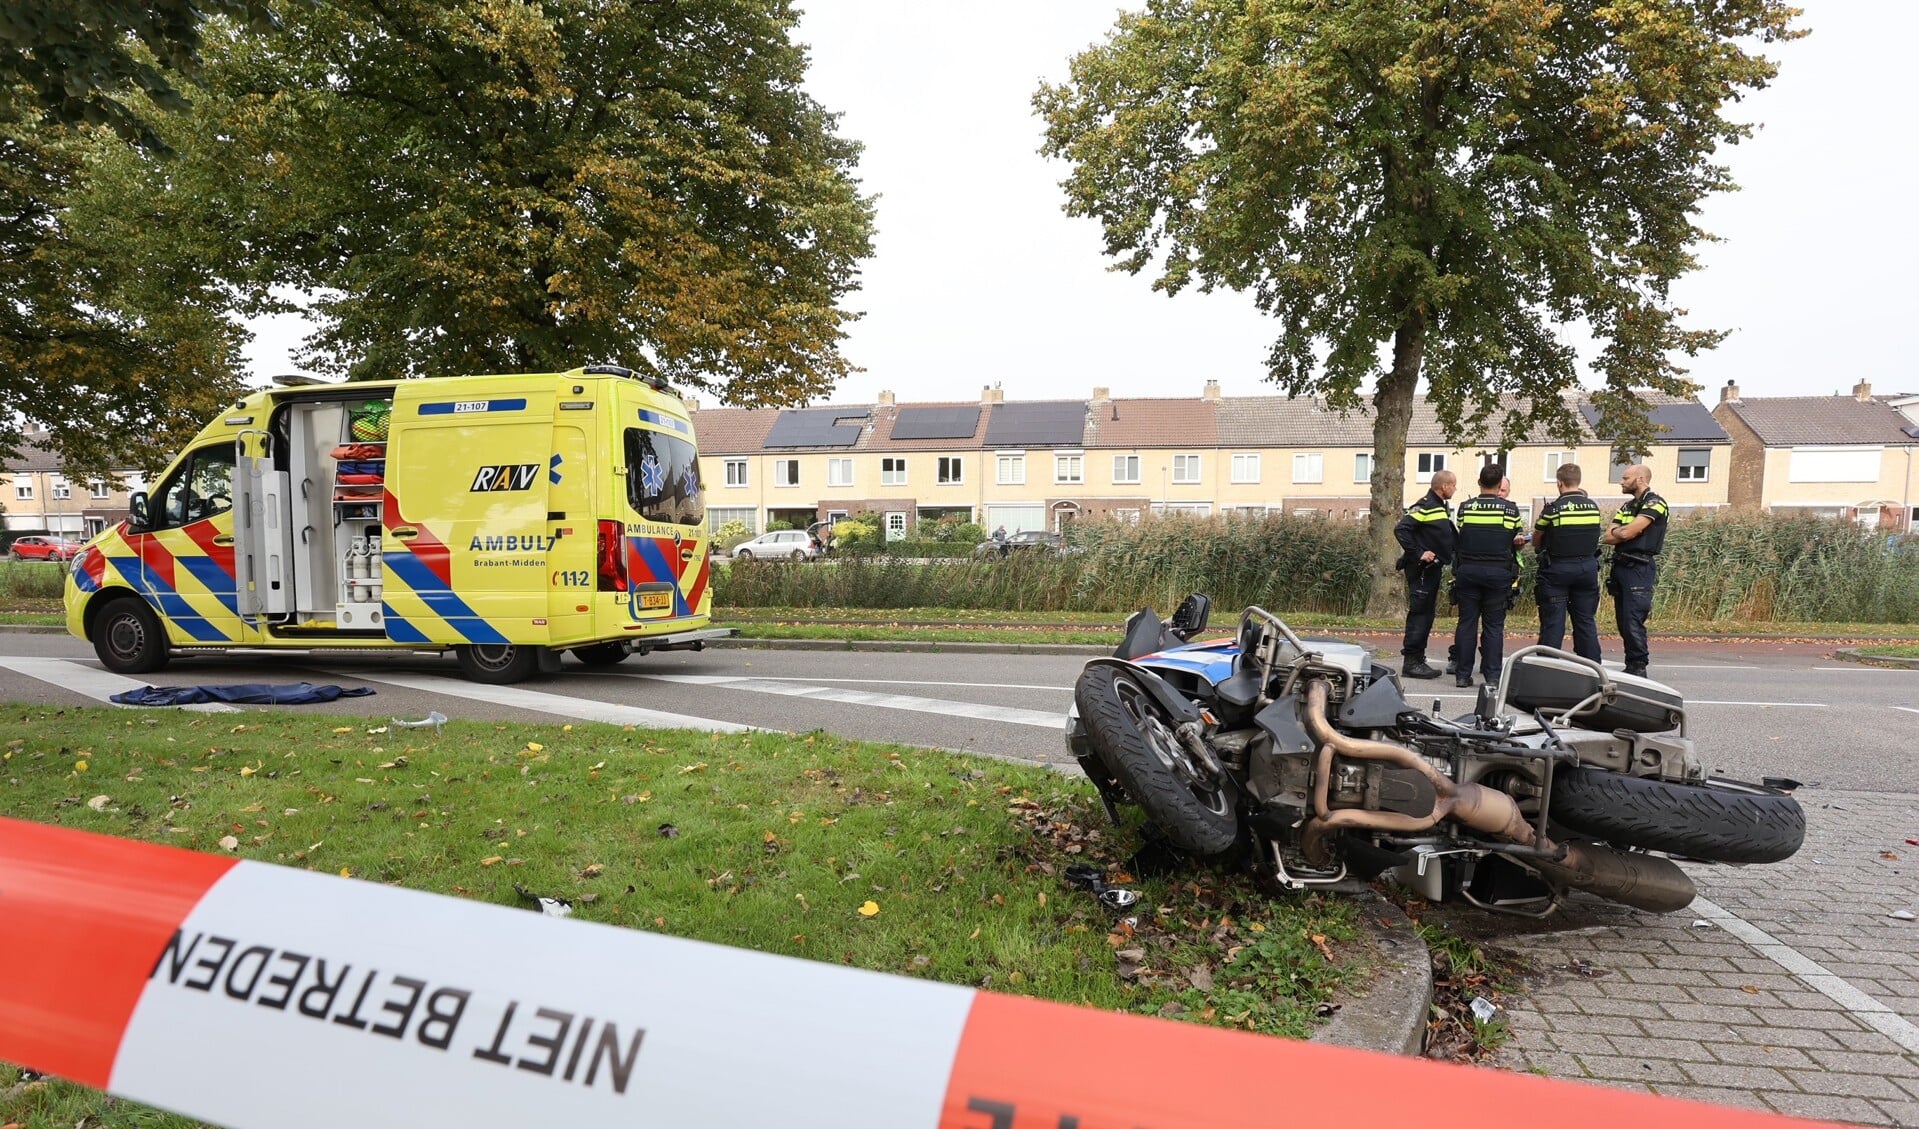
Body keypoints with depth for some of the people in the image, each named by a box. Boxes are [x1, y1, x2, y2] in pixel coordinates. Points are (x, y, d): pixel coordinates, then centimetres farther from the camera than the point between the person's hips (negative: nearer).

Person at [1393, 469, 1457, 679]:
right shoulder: (1425, 506, -14)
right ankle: (1411, 662, -5)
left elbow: (1450, 536, 21)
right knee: (1419, 613, -8)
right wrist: (1418, 553, -21)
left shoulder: (1442, 507, 16)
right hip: (1421, 569, -10)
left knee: (1426, 614, 12)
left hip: (1433, 569, 10)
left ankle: (1418, 660, 19)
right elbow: (1401, 530, -23)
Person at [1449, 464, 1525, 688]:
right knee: (1494, 625, 5)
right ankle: (1493, 675, 4)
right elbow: (1518, 538, 8)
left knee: (1467, 623, 5)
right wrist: (1519, 539, 30)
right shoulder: (1510, 508, -1)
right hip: (1498, 571, -1)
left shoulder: (1465, 506, 0)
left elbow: (1460, 535, 6)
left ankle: (1463, 674, 6)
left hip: (1468, 570, 1)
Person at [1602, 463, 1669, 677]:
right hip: (1620, 566, 8)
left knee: (1633, 621, -12)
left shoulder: (1654, 503, -6)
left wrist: (1616, 532, 5)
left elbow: (1627, 533, -15)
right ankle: (1631, 667, 14)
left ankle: (1638, 669, -7)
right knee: (1623, 621, 9)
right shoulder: (1627, 506, 20)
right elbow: (1608, 537, 11)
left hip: (1639, 568, -8)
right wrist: (1623, 532, -7)